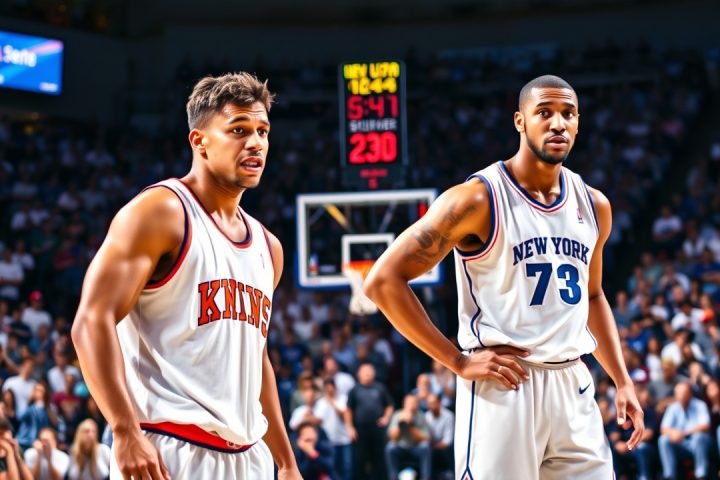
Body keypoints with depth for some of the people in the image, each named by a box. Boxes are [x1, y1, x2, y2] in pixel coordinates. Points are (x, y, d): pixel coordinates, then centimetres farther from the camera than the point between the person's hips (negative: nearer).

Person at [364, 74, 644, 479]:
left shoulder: (594, 206, 10)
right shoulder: (478, 200, -9)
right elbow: (384, 281, -11)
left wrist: (622, 381, 15)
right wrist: (458, 361, -12)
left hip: (573, 388, 6)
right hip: (503, 386, -6)